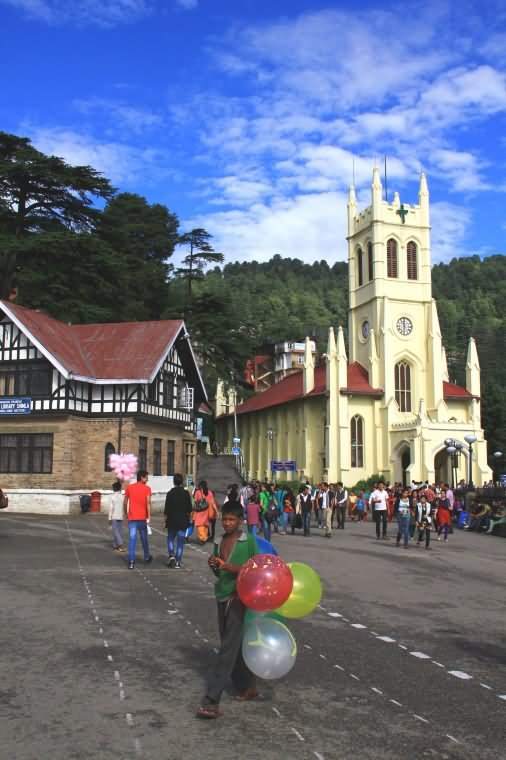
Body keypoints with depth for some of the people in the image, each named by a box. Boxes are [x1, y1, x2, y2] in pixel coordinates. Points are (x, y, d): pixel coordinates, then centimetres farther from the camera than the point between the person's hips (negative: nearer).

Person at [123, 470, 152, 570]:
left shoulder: (129, 487, 4)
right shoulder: (147, 488, -5)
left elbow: (125, 502, 6)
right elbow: (148, 503, -14)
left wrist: (126, 514, 18)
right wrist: (149, 516, -12)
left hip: (132, 517, 1)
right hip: (142, 517, -1)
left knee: (132, 539, -2)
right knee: (144, 538, 16)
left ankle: (131, 561, -10)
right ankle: (147, 557, 32)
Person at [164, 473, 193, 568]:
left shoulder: (170, 493, -7)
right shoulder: (186, 493, -3)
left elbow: (167, 509, -5)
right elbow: (189, 509, 2)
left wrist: (166, 520, 5)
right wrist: (189, 519, 14)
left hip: (172, 521, 0)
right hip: (183, 521, 1)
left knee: (170, 539, 17)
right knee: (180, 542, 5)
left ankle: (171, 555, -3)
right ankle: (178, 562, 5)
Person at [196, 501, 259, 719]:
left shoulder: (249, 541, -8)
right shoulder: (220, 541, 9)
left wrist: (234, 568, -22)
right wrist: (213, 565, -5)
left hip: (239, 598, -7)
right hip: (222, 597, 7)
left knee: (228, 648, -9)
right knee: (233, 646, 14)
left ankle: (211, 701, -11)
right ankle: (247, 687, 31)